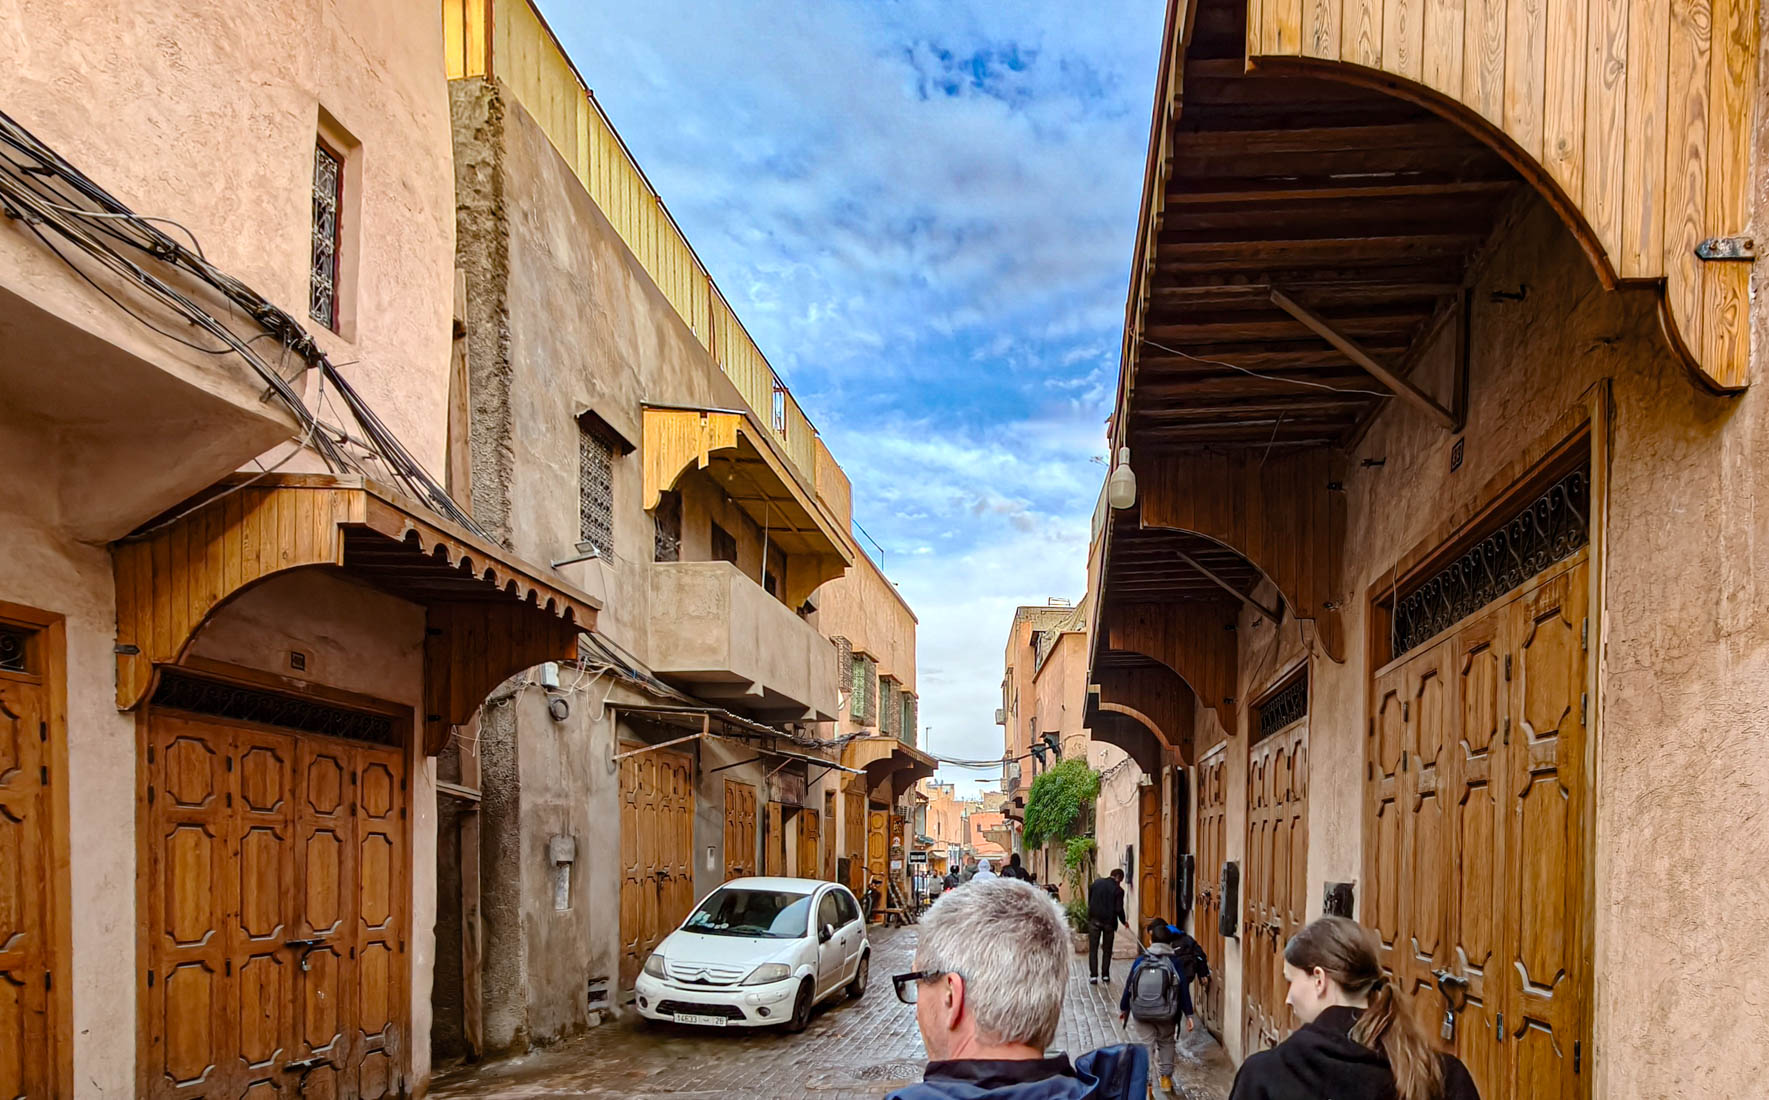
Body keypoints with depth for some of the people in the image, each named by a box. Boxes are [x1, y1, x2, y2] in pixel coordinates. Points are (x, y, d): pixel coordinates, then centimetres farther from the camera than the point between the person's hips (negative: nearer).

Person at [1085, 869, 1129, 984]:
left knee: (1093, 949, 5)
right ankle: (1105, 975, 15)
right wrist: (1124, 922, 6)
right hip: (1109, 921, -1)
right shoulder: (1118, 890, -9)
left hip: (1094, 920, 1)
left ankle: (1093, 976, 0)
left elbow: (1089, 900, 8)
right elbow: (1119, 909, -11)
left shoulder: (1096, 883, 1)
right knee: (1107, 949, 13)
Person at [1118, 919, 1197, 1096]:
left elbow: (1129, 986, 2)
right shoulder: (1175, 962, -5)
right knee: (1166, 1042, 24)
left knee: (1145, 1046, 8)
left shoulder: (1140, 961, -2)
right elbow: (1184, 989, -4)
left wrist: (1123, 1008, 15)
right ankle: (1166, 1078, 28)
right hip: (1166, 1014, 1)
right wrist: (1189, 1015, 3)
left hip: (1141, 1014, 0)